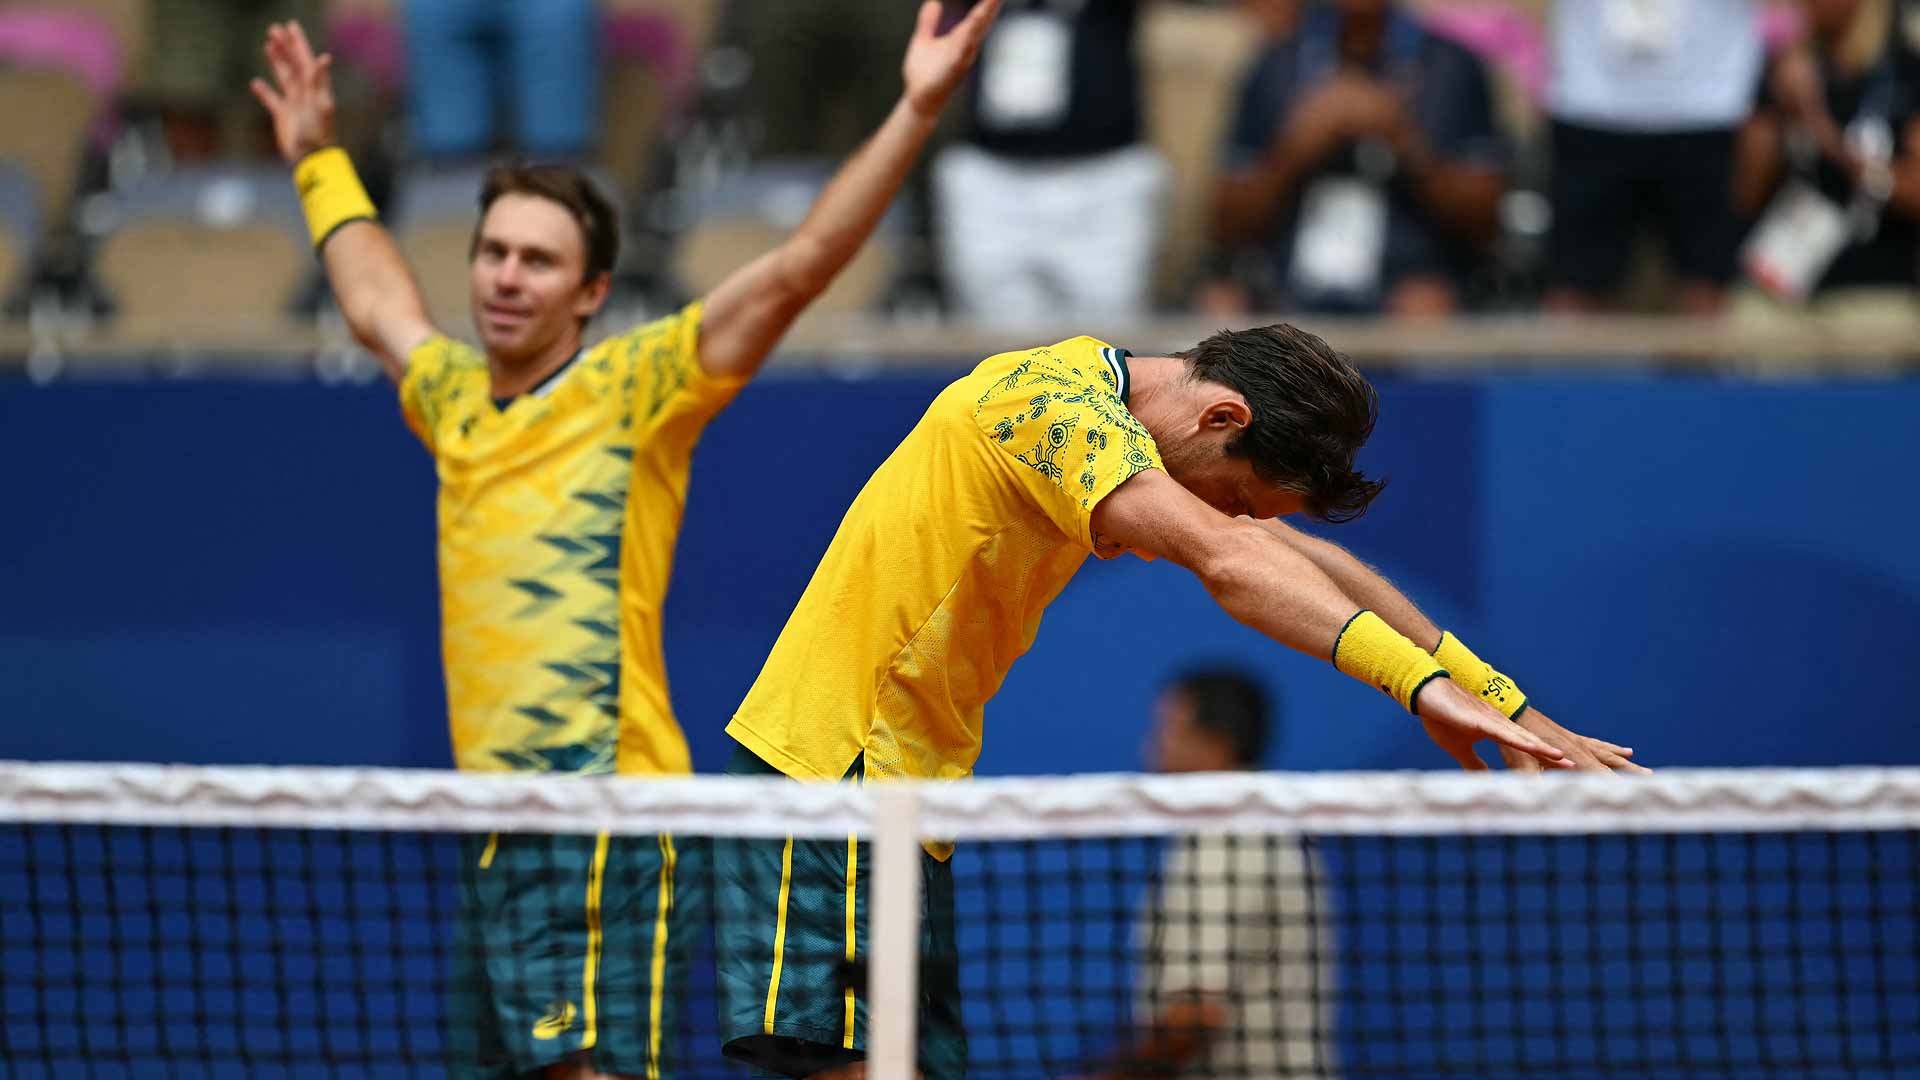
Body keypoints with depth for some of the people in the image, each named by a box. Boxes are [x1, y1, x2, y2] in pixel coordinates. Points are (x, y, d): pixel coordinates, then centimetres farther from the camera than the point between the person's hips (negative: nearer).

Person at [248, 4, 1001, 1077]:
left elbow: (798, 268, -10)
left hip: (602, 821, -7)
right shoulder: (458, 397, 17)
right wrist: (320, 158, 50)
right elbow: (378, 302, 39)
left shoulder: (631, 387, -2)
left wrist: (915, 114, -17)